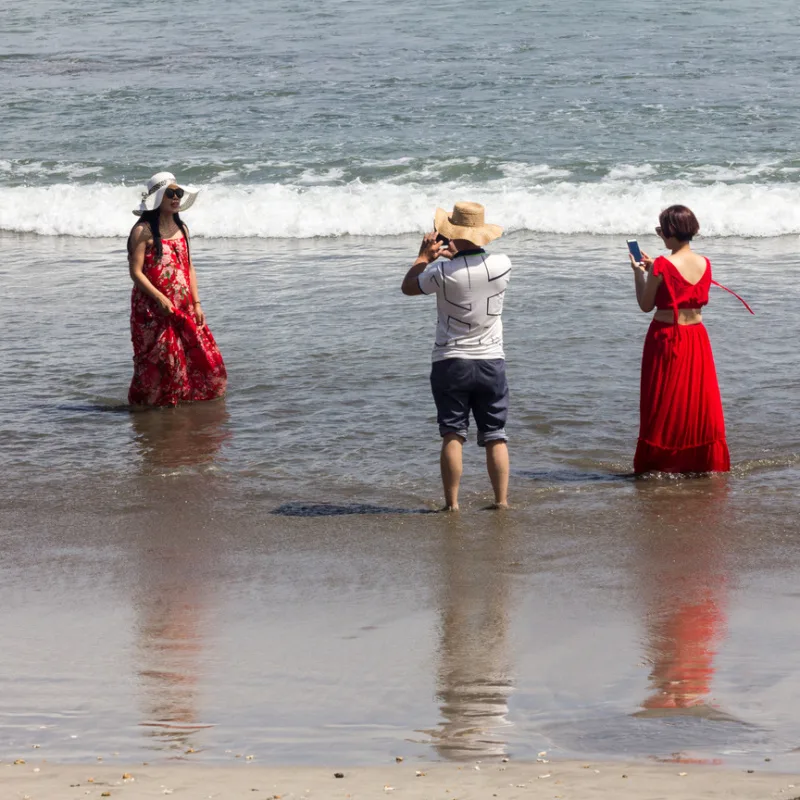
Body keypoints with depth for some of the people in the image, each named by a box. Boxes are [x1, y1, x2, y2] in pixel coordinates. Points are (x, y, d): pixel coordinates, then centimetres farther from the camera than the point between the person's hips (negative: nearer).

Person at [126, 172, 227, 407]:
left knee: (201, 356, 4)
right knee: (159, 361, -6)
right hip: (152, 308, -7)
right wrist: (160, 299, -21)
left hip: (184, 308, 7)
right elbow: (136, 272, -13)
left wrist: (196, 303, 7)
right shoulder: (143, 231, -9)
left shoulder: (181, 228, 12)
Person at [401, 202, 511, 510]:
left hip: (451, 361, -2)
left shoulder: (444, 272, -17)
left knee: (452, 435, 4)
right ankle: (501, 500, 6)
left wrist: (424, 256, 16)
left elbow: (408, 286, 3)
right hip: (491, 361, 2)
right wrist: (455, 253, 19)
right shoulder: (501, 264, -7)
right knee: (495, 436, 8)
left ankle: (452, 503, 3)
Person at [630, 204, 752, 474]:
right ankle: (705, 462, 19)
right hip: (696, 336, 5)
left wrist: (639, 274, 4)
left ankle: (660, 464, 10)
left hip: (666, 336, -5)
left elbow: (646, 305, -9)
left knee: (665, 406, 5)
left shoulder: (662, 266, -17)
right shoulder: (704, 264, 0)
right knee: (699, 402, 14)